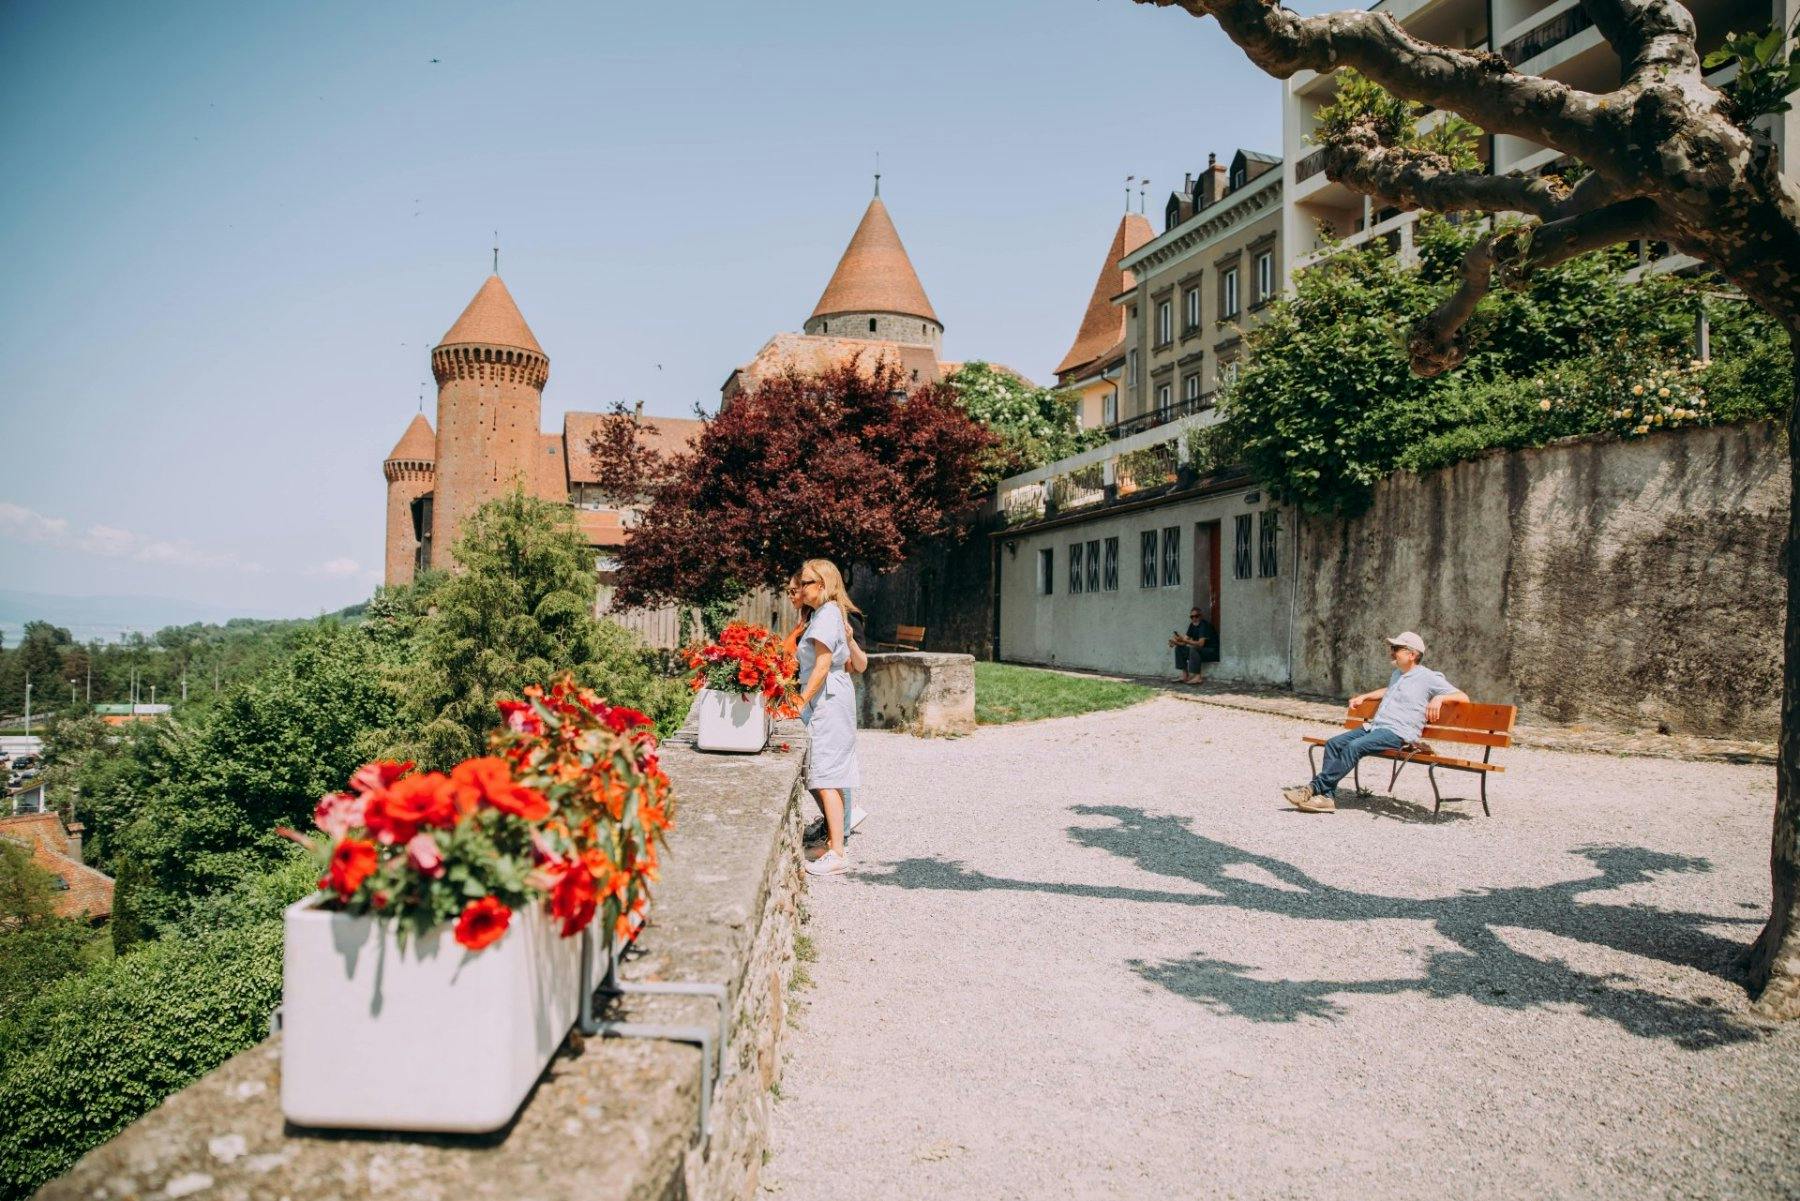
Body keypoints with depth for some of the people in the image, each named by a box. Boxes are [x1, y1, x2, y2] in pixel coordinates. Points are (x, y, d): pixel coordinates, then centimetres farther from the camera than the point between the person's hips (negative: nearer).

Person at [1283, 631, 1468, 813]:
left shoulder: (1429, 678, 1)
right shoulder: (1397, 675, 27)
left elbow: (1463, 697, -3)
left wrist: (1439, 697, -19)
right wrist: (1364, 697, 40)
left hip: (1397, 733, -8)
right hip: (1373, 726, 8)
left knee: (1354, 747, -31)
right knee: (1333, 744, -13)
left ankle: (1316, 787, -30)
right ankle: (1326, 797, -22)